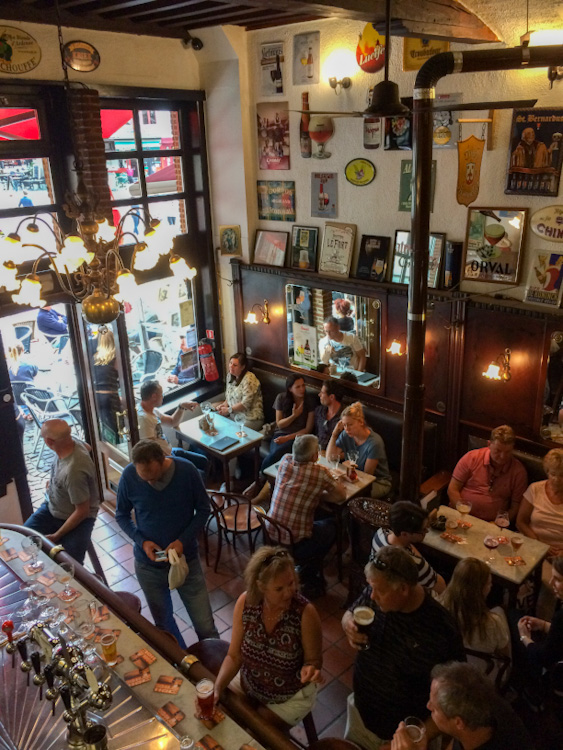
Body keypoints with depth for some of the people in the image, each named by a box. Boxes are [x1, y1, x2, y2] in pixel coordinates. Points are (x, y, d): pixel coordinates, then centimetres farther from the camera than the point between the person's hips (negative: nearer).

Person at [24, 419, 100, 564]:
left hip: (77, 518, -8)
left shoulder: (74, 471, -38)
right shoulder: (72, 442, -16)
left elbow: (82, 512, -27)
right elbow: (86, 446, 11)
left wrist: (56, 536, -15)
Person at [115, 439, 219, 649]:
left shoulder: (186, 470, -20)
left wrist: (183, 540, -19)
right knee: (163, 623, 21)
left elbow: (203, 509, -7)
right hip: (148, 564, 2)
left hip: (186, 559, -1)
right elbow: (121, 515, -1)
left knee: (205, 626, 3)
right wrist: (142, 541, -16)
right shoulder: (129, 476, -17)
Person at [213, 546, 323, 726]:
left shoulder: (305, 613, -28)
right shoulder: (245, 602, -20)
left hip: (291, 698, -3)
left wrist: (309, 670, -35)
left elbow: (313, 661, -13)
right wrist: (216, 689, -24)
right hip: (248, 689, 3)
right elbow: (234, 656, -9)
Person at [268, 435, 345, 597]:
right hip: (295, 544, -6)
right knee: (331, 525, 23)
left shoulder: (285, 461, -3)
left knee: (320, 517, 28)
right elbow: (341, 496, -1)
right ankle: (309, 580, 32)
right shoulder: (320, 472, -17)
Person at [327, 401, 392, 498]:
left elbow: (367, 474, -15)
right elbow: (330, 456, -8)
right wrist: (335, 433, -13)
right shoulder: (346, 435, -5)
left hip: (379, 482, -5)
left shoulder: (374, 442, -23)